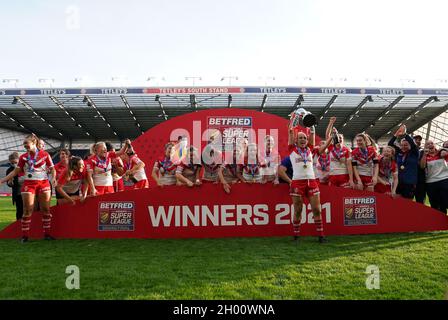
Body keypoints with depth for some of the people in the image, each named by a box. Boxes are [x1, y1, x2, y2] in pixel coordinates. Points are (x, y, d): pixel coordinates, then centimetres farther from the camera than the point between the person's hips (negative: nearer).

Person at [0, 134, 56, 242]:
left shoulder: (45, 154, -3)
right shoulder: (23, 157, 4)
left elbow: (52, 169, 0)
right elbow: (16, 171, 7)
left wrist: (53, 178, -18)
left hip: (44, 183, -1)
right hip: (29, 184, 1)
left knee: (46, 209, 2)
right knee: (27, 210, 0)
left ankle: (47, 234, 11)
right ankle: (25, 236, 7)